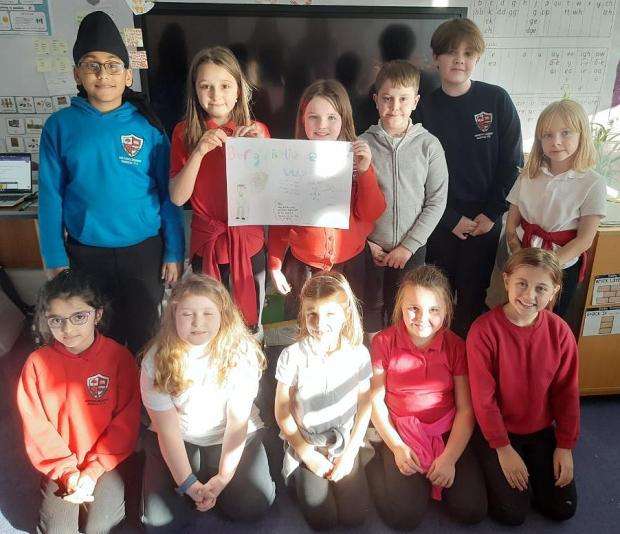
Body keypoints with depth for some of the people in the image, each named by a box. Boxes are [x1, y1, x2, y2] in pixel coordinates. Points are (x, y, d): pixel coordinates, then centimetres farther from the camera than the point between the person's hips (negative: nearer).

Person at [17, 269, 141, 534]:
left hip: (106, 460, -1)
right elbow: (36, 428, -7)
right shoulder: (37, 363, -9)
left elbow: (125, 422, -10)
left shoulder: (119, 357, -13)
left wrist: (93, 471, -15)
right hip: (59, 463, 2)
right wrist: (66, 471, -14)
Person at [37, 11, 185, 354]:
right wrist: (55, 259, -2)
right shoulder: (60, 125, -2)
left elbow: (167, 194, -2)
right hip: (87, 253, 1)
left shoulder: (147, 126, -4)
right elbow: (50, 197, 0)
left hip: (145, 249, -1)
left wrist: (174, 252, -3)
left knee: (144, 333, 13)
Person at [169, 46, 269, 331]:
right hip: (207, 243, 0)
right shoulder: (185, 132, -3)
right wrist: (199, 152, -23)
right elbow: (178, 197, -10)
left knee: (251, 324, 15)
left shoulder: (256, 131, -1)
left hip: (249, 242, 1)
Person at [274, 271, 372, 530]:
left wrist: (349, 453, -6)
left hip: (345, 444, 2)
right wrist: (309, 455, -8)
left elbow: (364, 408, -1)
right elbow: (282, 412, -7)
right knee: (322, 519, -9)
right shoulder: (292, 356, -15)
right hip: (305, 445, -1)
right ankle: (302, 478, 19)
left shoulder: (358, 353, -9)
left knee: (354, 516, -6)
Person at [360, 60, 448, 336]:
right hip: (369, 248, 0)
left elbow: (437, 200, -5)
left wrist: (408, 245, -9)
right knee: (371, 309, 15)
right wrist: (367, 242, -6)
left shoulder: (429, 145, -6)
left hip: (412, 248, 0)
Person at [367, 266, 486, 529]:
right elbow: (376, 400, -4)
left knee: (471, 511, -11)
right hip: (400, 434, -2)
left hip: (448, 434, 2)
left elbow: (466, 409, -4)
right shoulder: (384, 342, -8)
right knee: (404, 515, -17)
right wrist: (396, 446, -12)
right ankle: (378, 466, 11)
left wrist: (450, 458, -13)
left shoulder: (456, 346, -4)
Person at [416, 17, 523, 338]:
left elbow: (512, 164, -1)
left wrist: (492, 213, -7)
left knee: (474, 295, 11)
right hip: (439, 222, 0)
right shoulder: (425, 108, -3)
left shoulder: (497, 101, -3)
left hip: (485, 220, 0)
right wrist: (451, 219, -8)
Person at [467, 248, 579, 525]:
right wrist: (503, 449, -13)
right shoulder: (484, 330, -24)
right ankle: (492, 471, 22)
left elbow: (567, 392, -1)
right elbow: (482, 397, -18)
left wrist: (565, 446, 0)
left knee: (563, 508, 6)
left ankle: (530, 467, 30)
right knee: (512, 513, -6)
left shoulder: (560, 332, -11)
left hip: (541, 430, 4)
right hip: (495, 430, -4)